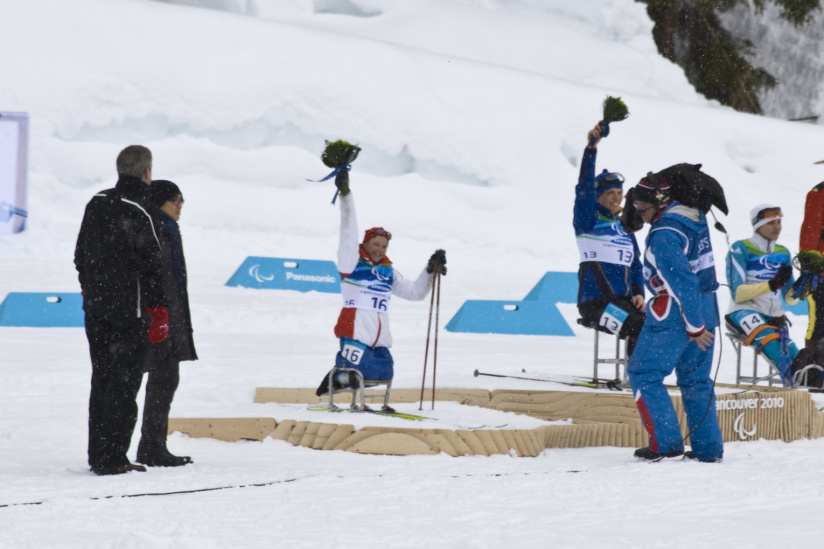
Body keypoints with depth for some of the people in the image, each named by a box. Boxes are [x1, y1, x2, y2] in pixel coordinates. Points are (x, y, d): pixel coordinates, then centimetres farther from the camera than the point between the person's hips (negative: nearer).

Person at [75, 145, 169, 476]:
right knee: (123, 383, -4)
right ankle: (112, 458, -5)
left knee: (101, 380, 14)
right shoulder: (138, 211, -15)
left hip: (94, 308, 8)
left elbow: (80, 255, 16)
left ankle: (97, 454, 17)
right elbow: (150, 264, -16)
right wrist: (159, 309, -11)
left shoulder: (96, 204, 9)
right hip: (128, 309, -7)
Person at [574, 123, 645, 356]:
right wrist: (591, 148, -24)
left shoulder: (625, 228, 19)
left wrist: (639, 294, 2)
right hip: (595, 300, -6)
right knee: (638, 329, -27)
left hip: (623, 301, 6)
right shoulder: (588, 220, 1)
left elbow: (636, 265, 20)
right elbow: (584, 189, -15)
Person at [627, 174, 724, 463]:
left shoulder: (663, 235, -20)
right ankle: (708, 448, 14)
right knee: (696, 379, 14)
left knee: (643, 374, -1)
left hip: (675, 315, -9)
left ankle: (666, 442, -8)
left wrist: (694, 327, -19)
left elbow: (682, 282, -22)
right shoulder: (693, 217, 7)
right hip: (706, 309, 9)